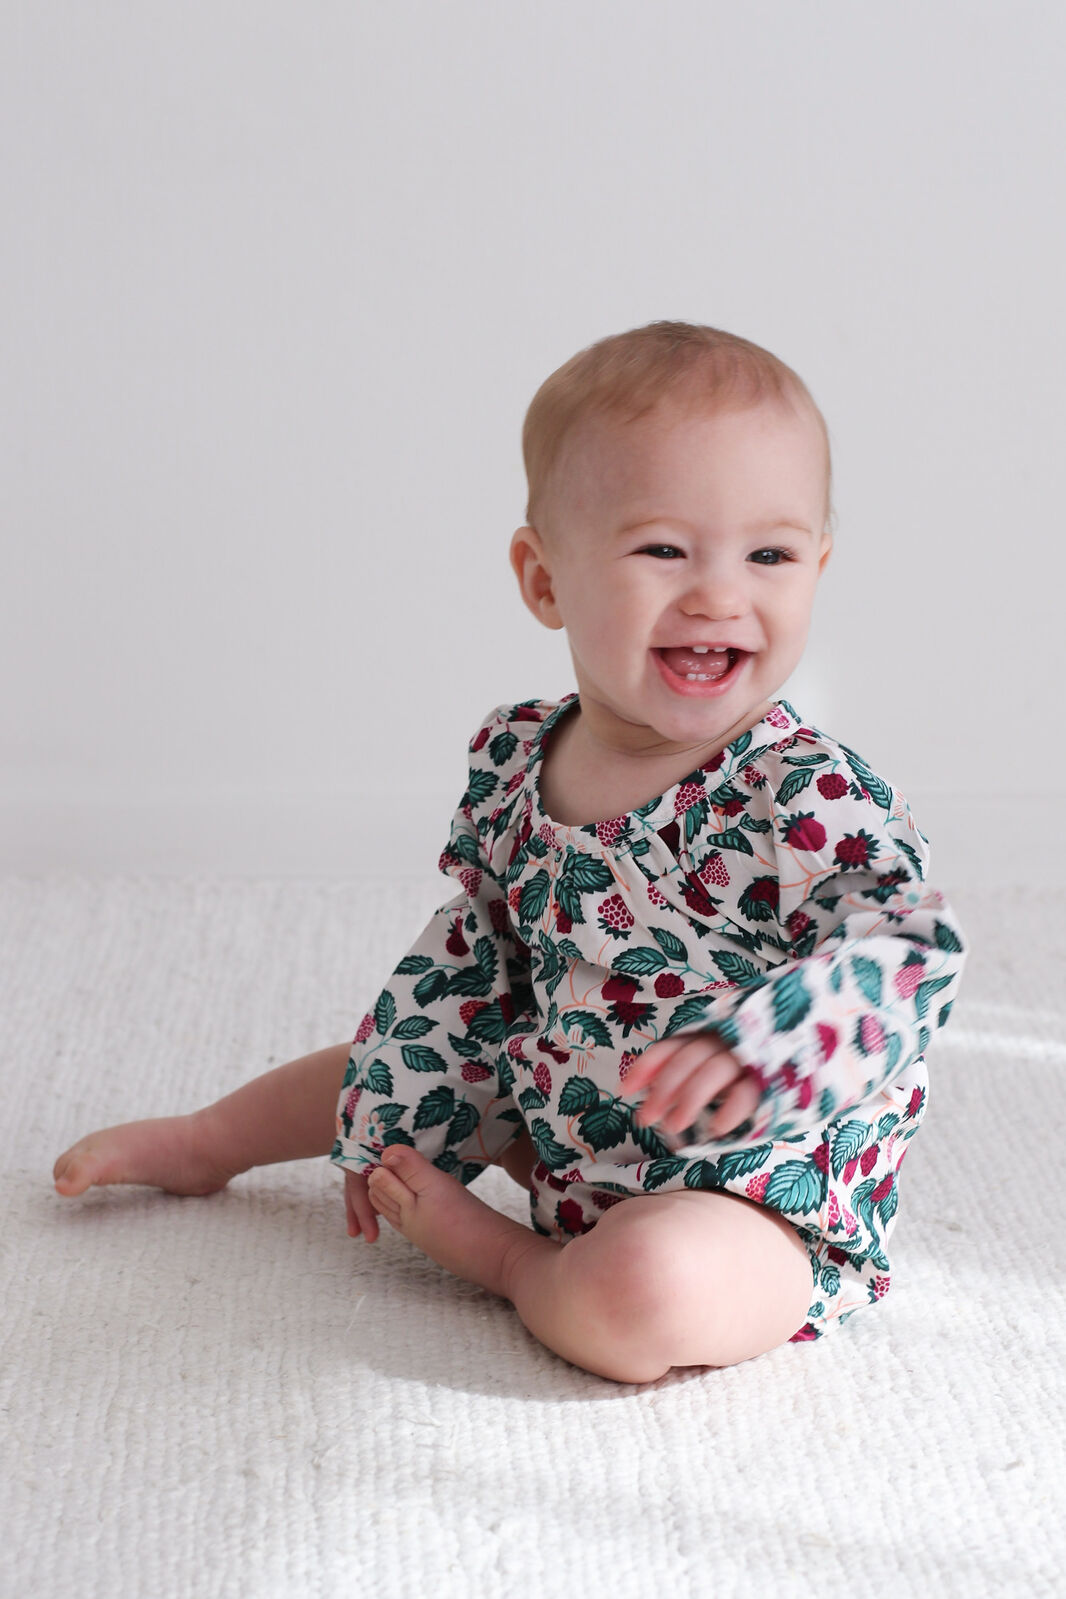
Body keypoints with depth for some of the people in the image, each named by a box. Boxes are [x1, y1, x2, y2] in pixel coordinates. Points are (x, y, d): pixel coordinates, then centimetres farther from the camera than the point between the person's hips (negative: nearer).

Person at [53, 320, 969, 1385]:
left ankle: (506, 1259, -2)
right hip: (567, 1121, 7)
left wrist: (759, 1046, -49)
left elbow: (912, 946, -33)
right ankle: (208, 1144, 50)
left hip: (762, 1191, -7)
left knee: (650, 1287, -35)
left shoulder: (806, 798, -24)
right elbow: (468, 959, 8)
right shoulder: (514, 760, -3)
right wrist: (390, 1130, 11)